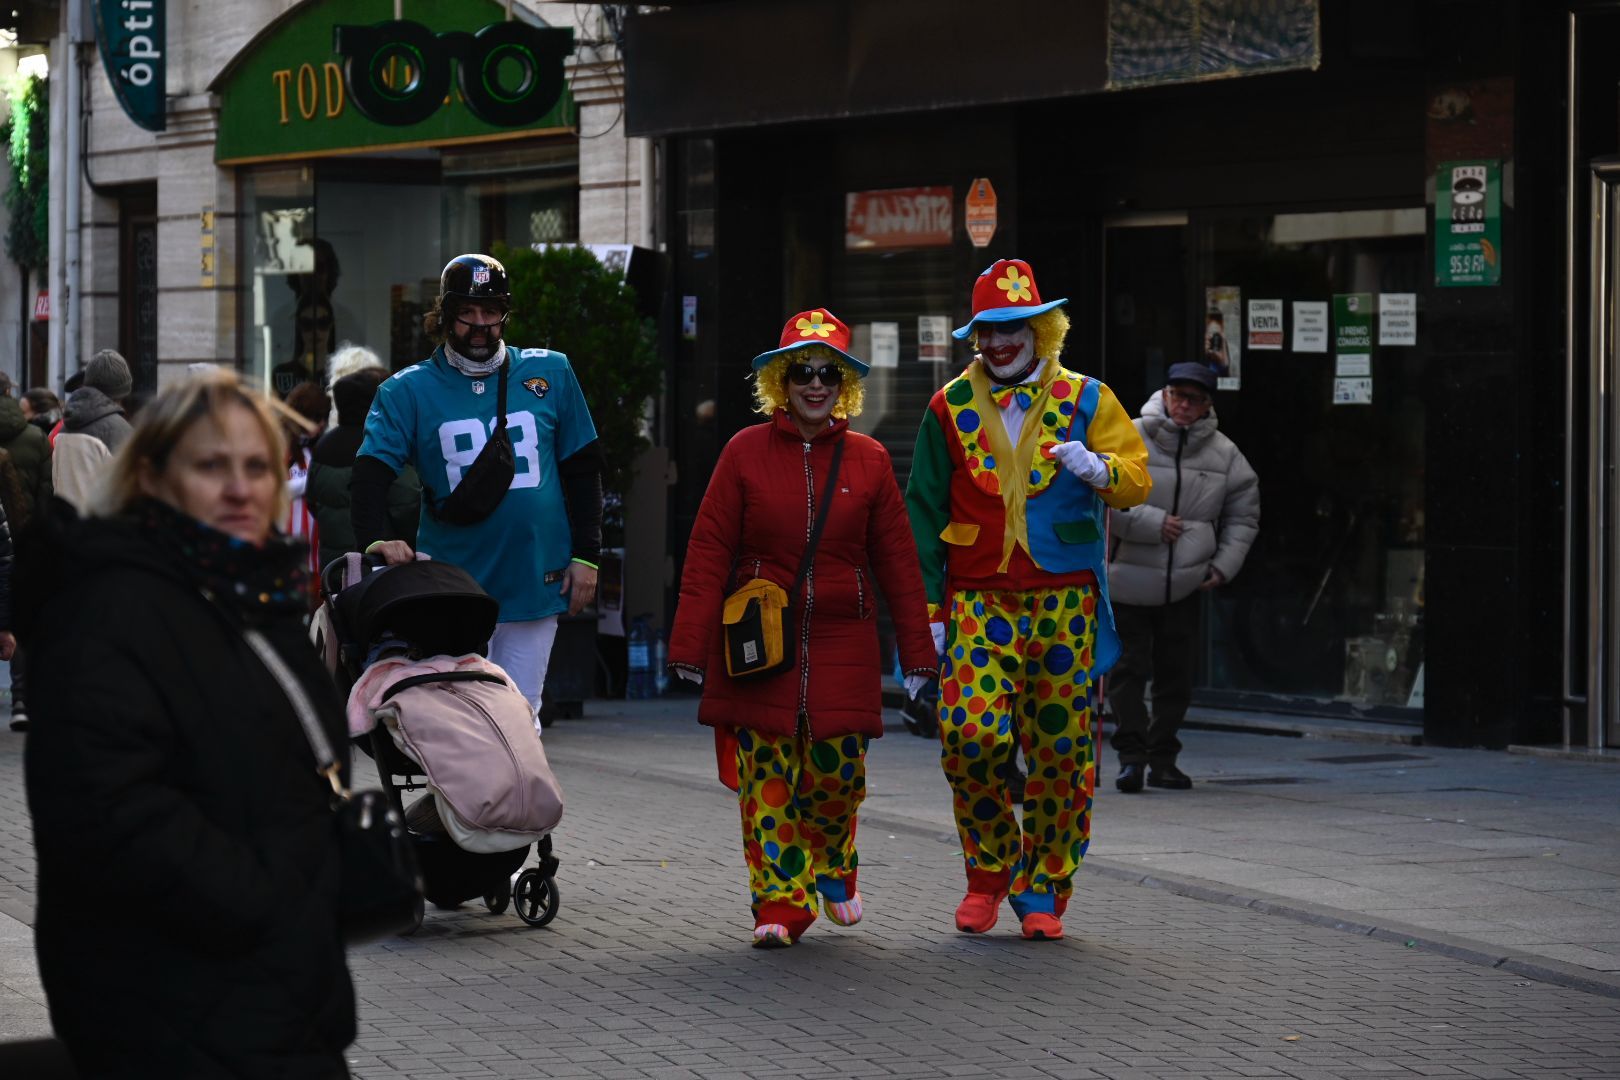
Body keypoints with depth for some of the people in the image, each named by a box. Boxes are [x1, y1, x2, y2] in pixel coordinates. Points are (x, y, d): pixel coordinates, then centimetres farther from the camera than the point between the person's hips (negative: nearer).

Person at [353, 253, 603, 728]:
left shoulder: (550, 374, 7)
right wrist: (378, 538, -26)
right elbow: (370, 473, -6)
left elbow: (582, 470, 13)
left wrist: (585, 555, 6)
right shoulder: (409, 391, 3)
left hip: (535, 583, 1)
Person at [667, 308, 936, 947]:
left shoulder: (868, 460, 5)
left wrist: (917, 651, 6)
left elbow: (896, 562, 8)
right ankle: (779, 907, 3)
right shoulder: (746, 452, 1)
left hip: (842, 644, 1)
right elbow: (708, 554, 0)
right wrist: (691, 648, -5)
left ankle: (832, 870, 30)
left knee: (837, 773, 1)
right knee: (766, 776, -4)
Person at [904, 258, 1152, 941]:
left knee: (1060, 750, 1)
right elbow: (924, 512, 11)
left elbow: (1138, 480, 1)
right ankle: (989, 870, 7)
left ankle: (1043, 891, 15)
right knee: (972, 733, -15)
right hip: (978, 600, 0)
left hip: (1066, 601, 0)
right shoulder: (951, 408, 8)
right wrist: (928, 608, 4)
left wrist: (1098, 469, -22)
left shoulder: (1084, 399, 7)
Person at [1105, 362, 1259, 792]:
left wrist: (1224, 566, 4)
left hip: (1185, 585, 3)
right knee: (1128, 668, -4)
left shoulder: (1224, 454, 5)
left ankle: (1163, 758, 17)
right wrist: (1153, 524, -16)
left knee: (1176, 675, 7)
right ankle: (1132, 755, 1)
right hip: (1128, 581, -3)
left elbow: (1243, 515, 15)